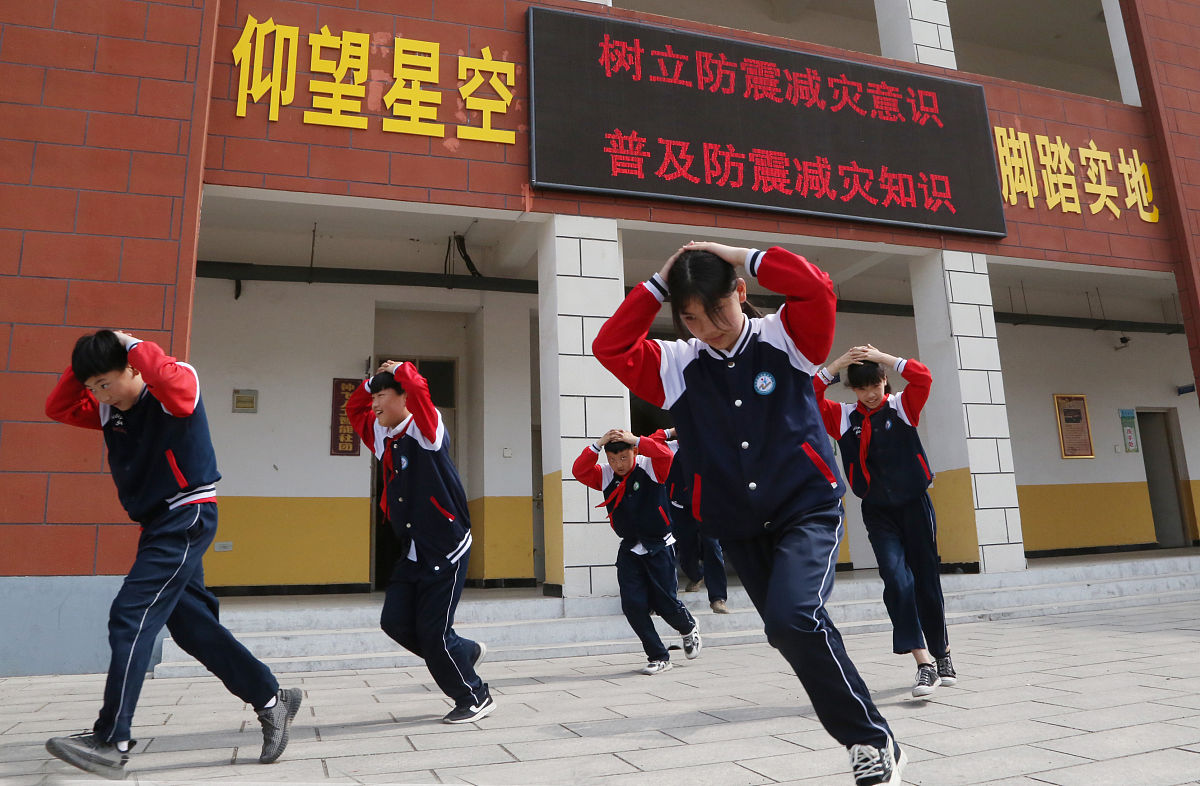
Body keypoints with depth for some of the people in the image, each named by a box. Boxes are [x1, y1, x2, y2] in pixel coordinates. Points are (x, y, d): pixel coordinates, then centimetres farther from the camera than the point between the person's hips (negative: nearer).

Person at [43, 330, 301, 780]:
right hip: (157, 524, 10)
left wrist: (134, 346, -17)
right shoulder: (109, 410, 11)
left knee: (131, 617, -14)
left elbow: (167, 376, -35)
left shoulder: (173, 394, -13)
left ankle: (111, 743, -7)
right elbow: (58, 409, 17)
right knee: (192, 625, 9)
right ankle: (272, 701, 18)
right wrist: (81, 368, 4)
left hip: (186, 519, -9)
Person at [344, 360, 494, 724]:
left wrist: (399, 369, -7)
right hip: (412, 553, 8)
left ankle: (475, 698, 13)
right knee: (395, 622, 3)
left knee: (433, 632, -6)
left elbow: (418, 389, -27)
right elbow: (353, 408, 28)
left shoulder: (426, 429, -10)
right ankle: (465, 652, 24)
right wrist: (371, 381, 13)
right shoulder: (382, 436, 11)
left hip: (446, 550, -8)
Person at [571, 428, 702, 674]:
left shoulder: (650, 467, -10)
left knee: (665, 603, -2)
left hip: (659, 546, -4)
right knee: (633, 605, -4)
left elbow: (665, 454, -29)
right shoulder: (605, 476, -1)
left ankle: (689, 628, 34)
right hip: (629, 549, 4)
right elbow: (579, 471, -16)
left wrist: (636, 440, -32)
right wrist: (598, 444, -25)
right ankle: (658, 657, 13)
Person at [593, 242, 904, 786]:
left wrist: (744, 257, -12)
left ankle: (874, 740, -5)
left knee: (793, 618, -25)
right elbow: (610, 347, -6)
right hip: (737, 527, 4)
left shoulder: (784, 340, -3)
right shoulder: (677, 365, 2)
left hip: (807, 510, -4)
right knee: (804, 637, 12)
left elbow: (817, 289, -19)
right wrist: (657, 285, -7)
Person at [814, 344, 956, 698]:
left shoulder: (902, 407, 0)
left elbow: (923, 377, -16)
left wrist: (881, 357, -15)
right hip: (877, 511, 0)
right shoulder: (844, 417, 1)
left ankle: (942, 654, 27)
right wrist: (836, 365, -14)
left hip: (914, 504, 0)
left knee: (926, 581, 7)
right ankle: (924, 663, -14)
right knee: (896, 579, -16)